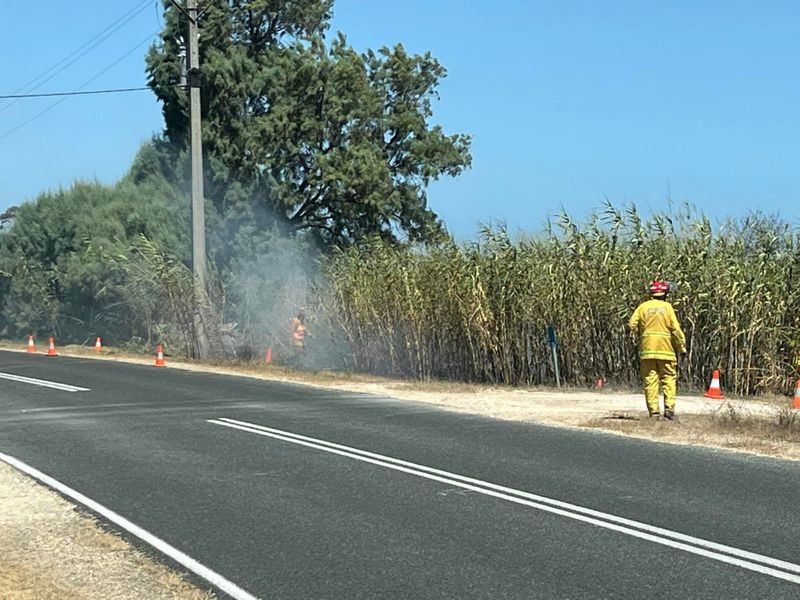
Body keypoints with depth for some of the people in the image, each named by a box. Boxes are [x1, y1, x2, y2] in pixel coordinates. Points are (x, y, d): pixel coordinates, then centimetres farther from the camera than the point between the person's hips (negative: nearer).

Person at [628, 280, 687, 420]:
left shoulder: (643, 306, 5)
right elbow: (675, 329, -5)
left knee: (650, 380, 3)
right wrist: (682, 347, 3)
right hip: (665, 349, -1)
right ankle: (669, 407, -6)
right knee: (669, 378, 7)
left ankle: (653, 410, -2)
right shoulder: (667, 307, 0)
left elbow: (632, 325, -1)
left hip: (647, 349, 1)